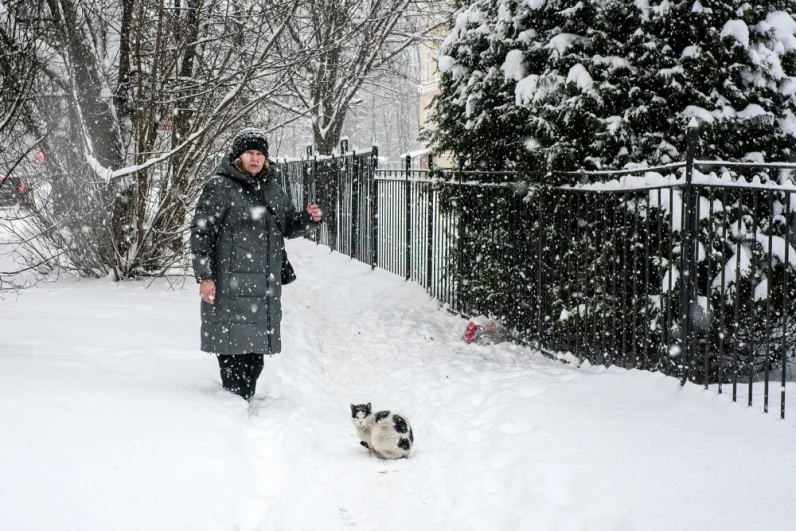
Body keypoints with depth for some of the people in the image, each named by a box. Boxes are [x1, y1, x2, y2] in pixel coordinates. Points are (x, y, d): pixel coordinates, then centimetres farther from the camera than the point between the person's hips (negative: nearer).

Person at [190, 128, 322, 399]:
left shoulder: (272, 189, 15)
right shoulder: (219, 187, -5)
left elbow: (288, 226, 25)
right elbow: (201, 232, -8)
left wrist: (309, 218, 3)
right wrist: (204, 276, -14)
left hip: (265, 284, 7)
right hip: (230, 283, -7)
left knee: (256, 349, 10)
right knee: (233, 346, -7)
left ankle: (247, 400, 21)